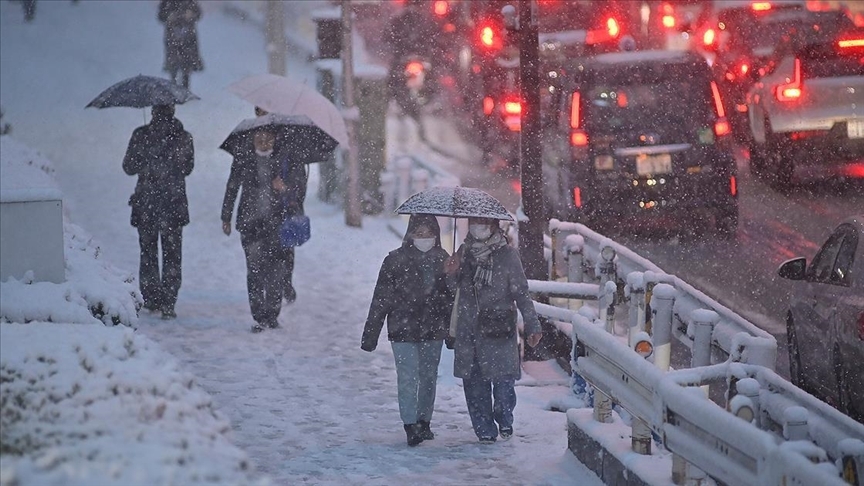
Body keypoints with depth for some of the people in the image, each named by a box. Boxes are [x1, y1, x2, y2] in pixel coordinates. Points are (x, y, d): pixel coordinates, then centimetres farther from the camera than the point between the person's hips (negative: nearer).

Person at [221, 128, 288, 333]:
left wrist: (283, 187, -9)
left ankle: (272, 314, 8)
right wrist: (226, 218, 10)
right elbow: (232, 188, 12)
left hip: (275, 221, 1)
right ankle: (259, 317, -3)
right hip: (250, 221, -1)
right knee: (254, 268, -6)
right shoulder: (242, 158, 7)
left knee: (275, 269, -4)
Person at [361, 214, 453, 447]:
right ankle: (411, 427, -13)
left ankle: (424, 423, 26)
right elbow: (381, 299, -3)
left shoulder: (442, 260, 5)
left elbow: (450, 298, 12)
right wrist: (370, 335, -4)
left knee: (429, 377, 12)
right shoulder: (395, 260, -5)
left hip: (433, 331, 4)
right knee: (407, 379, -11)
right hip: (403, 331, -4)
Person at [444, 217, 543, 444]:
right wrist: (451, 274, -4)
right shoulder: (465, 252, 9)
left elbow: (521, 293, 0)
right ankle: (485, 429, 13)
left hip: (499, 329, -4)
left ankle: (504, 419, 18)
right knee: (474, 382, 3)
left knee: (503, 378, -6)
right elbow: (455, 288, 18)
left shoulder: (507, 254, -2)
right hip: (468, 329, 4)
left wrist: (532, 325, -4)